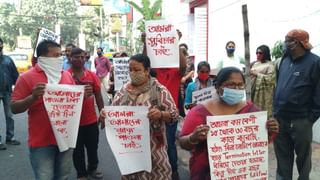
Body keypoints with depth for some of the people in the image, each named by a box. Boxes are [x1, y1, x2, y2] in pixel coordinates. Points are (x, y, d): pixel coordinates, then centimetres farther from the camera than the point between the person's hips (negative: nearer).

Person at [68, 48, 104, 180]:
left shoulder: (92, 75, 1)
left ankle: (92, 169, 38)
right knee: (77, 149, 13)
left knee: (93, 146, 17)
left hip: (91, 119, 3)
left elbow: (98, 96, 6)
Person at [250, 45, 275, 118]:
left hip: (264, 92, -6)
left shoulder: (270, 65, -6)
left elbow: (270, 78, -18)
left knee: (264, 112, -4)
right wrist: (251, 73, 4)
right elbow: (251, 75, 26)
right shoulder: (255, 64, 15)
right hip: (254, 90, 6)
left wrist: (257, 74, -14)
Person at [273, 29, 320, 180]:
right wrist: (275, 110, 9)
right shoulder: (284, 60, 8)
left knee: (303, 156, 12)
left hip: (300, 121, -5)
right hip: (280, 119, 5)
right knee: (282, 155, 16)